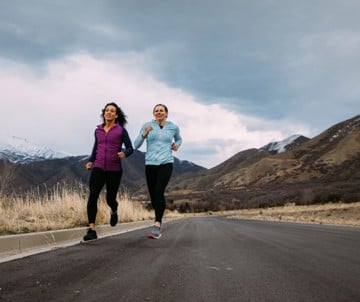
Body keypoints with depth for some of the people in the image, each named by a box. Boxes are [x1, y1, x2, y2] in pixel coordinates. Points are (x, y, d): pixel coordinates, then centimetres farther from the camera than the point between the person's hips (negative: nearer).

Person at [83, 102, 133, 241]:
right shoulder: (98, 130, 10)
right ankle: (91, 230, -20)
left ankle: (114, 211, 46)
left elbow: (130, 148, 1)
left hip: (114, 170, -2)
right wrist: (90, 161, 7)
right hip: (98, 168, 2)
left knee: (110, 199, 6)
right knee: (93, 196, -19)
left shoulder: (121, 130, -1)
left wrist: (124, 153, -21)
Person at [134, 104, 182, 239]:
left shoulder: (173, 127, 8)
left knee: (159, 192, -22)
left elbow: (179, 139, 29)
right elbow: (136, 145, 2)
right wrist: (144, 134, -13)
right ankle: (159, 220, 30)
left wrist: (176, 145, 7)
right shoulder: (147, 126, 4)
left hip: (166, 163, -2)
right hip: (150, 164, 2)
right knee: (153, 195, 6)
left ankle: (157, 225, -26)